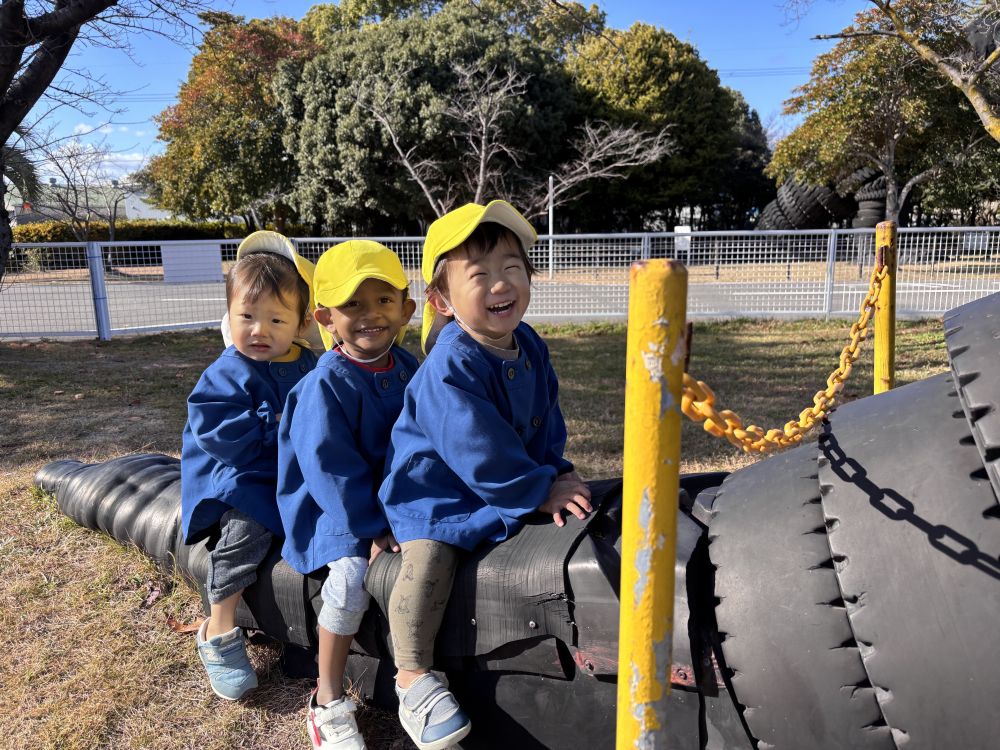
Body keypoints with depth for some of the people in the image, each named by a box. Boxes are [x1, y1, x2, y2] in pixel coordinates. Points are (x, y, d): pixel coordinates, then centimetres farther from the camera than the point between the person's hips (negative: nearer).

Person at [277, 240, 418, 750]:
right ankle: (327, 705, -6)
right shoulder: (325, 384, -19)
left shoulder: (407, 369, 1)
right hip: (333, 509, -6)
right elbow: (330, 466, -20)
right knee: (351, 575, -26)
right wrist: (370, 527, -20)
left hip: (393, 496, 6)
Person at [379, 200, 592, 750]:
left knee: (574, 521, 10)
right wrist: (540, 491, -20)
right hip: (434, 487, -8)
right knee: (428, 558, -26)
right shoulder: (450, 368, -28)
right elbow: (481, 453, -27)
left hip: (507, 483, 8)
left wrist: (556, 474, -4)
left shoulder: (529, 346, -1)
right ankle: (413, 680, -7)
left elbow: (545, 420, 8)